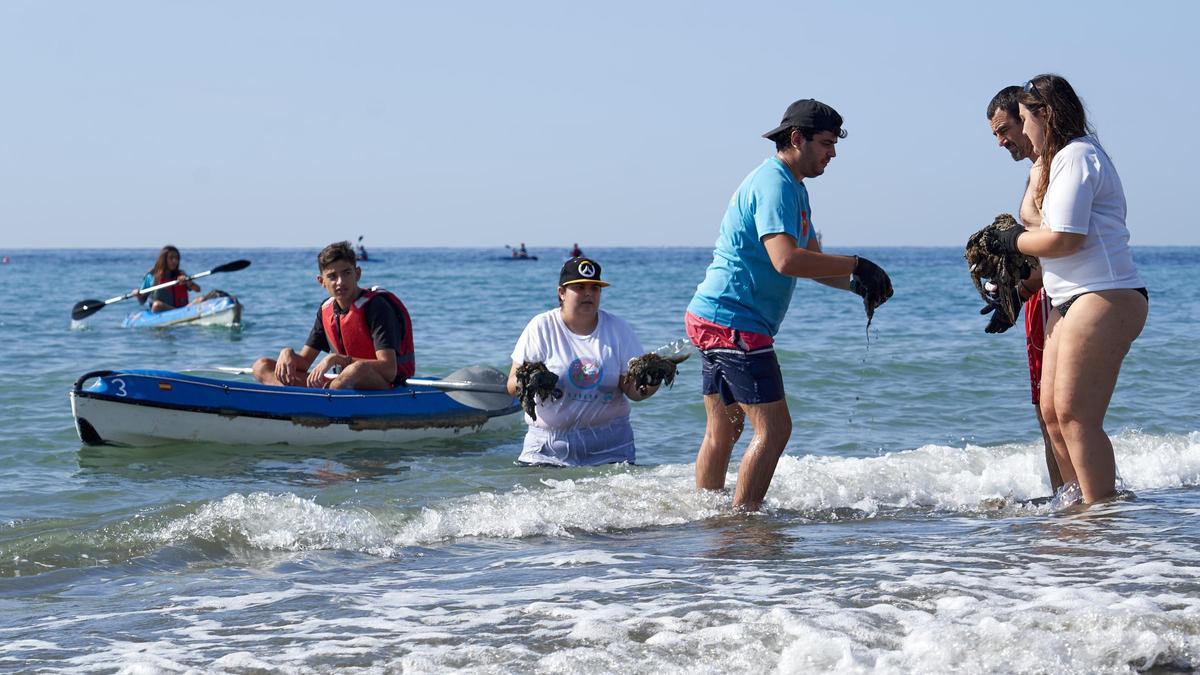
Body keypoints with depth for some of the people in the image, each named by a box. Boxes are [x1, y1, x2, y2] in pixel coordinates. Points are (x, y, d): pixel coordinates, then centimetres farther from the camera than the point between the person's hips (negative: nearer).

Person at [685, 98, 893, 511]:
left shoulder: (794, 188, 19)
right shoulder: (774, 184, -15)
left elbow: (813, 262, 21)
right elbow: (786, 260, -28)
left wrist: (857, 285, 3)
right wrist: (856, 267, -22)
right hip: (733, 322, -11)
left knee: (724, 428, 14)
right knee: (773, 428, -12)